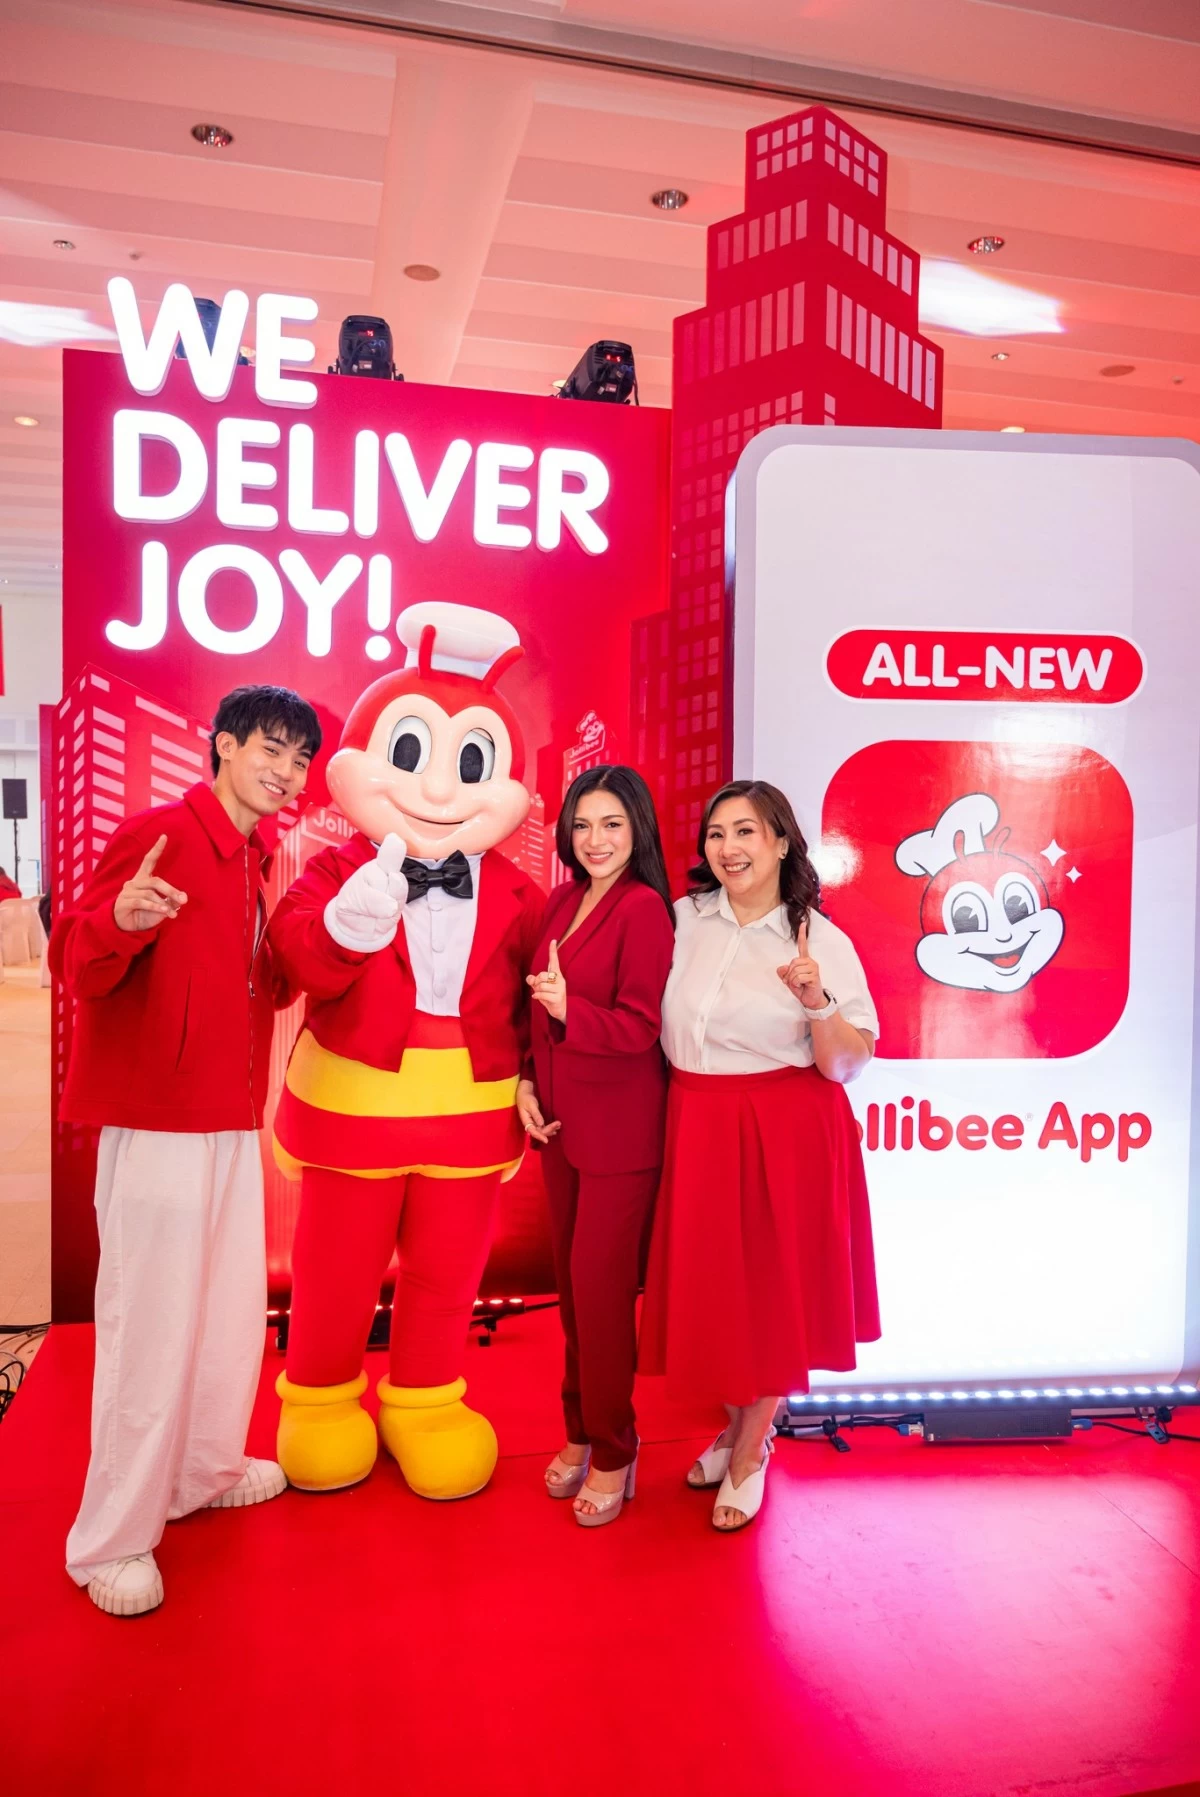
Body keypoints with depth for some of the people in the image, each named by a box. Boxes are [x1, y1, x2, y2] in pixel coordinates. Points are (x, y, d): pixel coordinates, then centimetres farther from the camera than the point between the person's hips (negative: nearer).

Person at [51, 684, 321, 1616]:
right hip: (156, 1120, -8)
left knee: (235, 1305, 18)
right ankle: (110, 1540, 16)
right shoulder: (159, 833, -14)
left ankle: (205, 1469, 38)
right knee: (152, 1321, -1)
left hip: (233, 1119, 8)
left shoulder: (261, 858, 11)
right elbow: (77, 964, -18)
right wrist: (119, 919, -39)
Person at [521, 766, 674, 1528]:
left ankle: (613, 1453, 18)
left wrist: (569, 1009, -27)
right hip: (561, 1120, 7)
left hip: (621, 1127, -7)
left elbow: (640, 1027, -15)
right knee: (572, 1278, 15)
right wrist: (527, 1081, 4)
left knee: (600, 1282, -1)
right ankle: (581, 1432, 32)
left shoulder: (644, 908, -14)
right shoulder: (563, 902, 8)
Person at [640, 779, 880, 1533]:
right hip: (697, 1130, 4)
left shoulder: (821, 940, -7)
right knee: (710, 1287, 13)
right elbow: (651, 1020, 14)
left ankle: (750, 1454, 30)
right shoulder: (684, 920, 3)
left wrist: (817, 1003, -23)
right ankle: (741, 1425, 39)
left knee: (774, 1290, 7)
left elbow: (847, 1064, -8)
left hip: (786, 1136, -3)